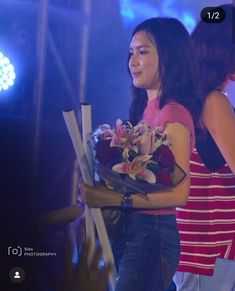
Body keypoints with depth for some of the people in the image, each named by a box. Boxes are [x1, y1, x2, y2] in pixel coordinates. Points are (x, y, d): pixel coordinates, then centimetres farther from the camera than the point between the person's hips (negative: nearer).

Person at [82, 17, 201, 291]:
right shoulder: (144, 108, 10)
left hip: (153, 234, -8)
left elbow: (179, 193, -19)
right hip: (128, 231, 8)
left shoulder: (173, 113, -13)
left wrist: (115, 198, -21)